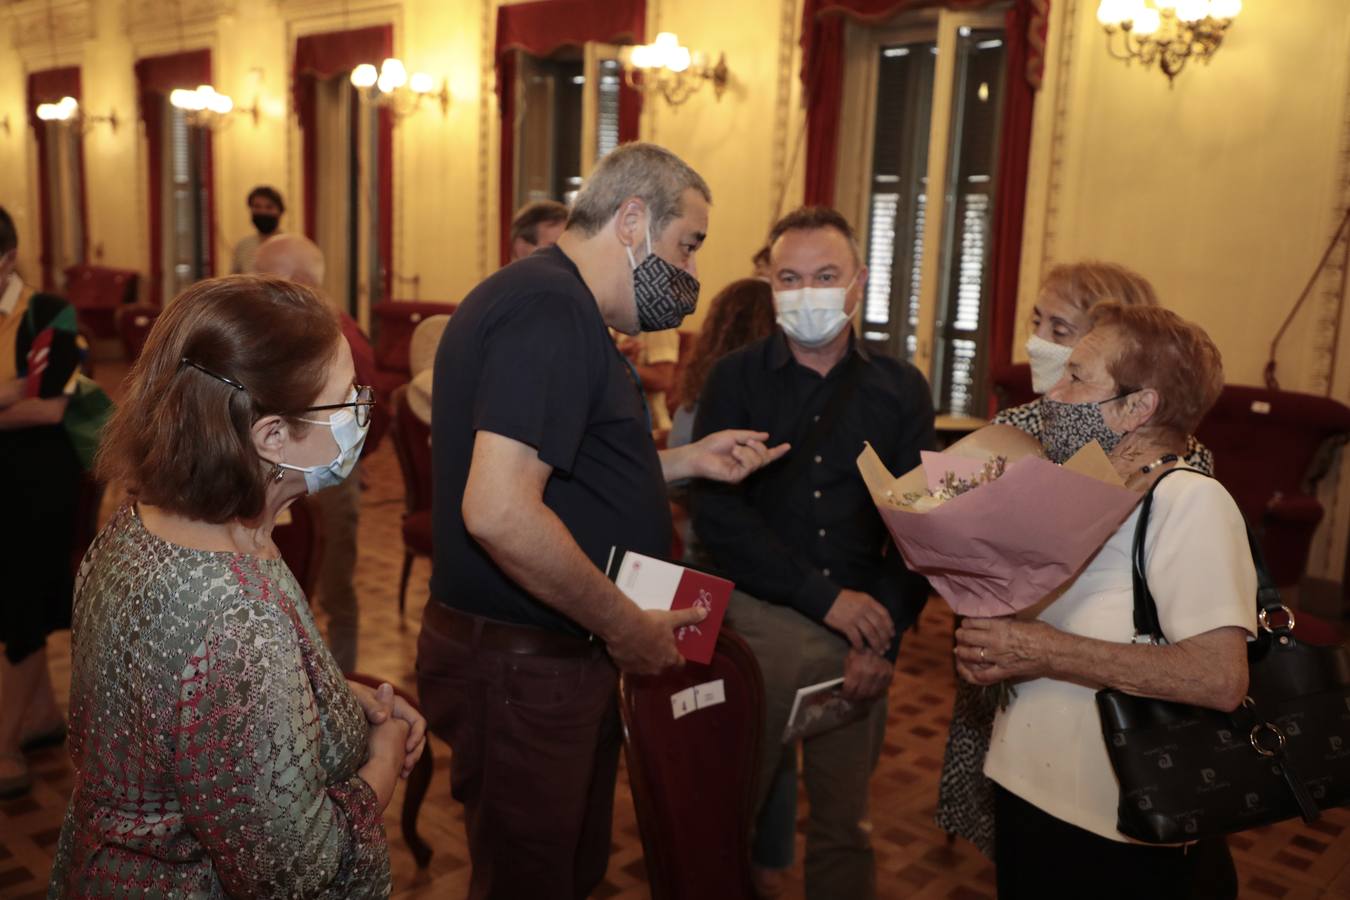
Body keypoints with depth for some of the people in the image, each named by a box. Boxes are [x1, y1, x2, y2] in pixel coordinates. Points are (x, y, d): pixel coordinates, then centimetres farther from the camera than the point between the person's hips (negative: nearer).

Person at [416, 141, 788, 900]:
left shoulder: (553, 300, 13)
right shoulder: (550, 309, -21)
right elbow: (499, 512, -31)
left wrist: (687, 462, 10)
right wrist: (627, 626, -20)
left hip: (557, 654, 10)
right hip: (522, 666, -10)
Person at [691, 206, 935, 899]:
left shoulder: (901, 391, 4)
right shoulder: (735, 380, -2)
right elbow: (717, 513, -11)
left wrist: (885, 636, -10)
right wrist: (826, 597, -15)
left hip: (862, 633, 2)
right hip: (758, 620, -1)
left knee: (844, 822, 14)